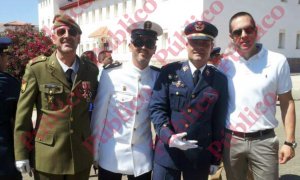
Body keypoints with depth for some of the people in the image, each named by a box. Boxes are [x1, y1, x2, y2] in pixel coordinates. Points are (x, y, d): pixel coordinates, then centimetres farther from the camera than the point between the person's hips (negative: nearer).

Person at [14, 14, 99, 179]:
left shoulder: (91, 70, 0)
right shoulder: (36, 68, -8)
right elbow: (23, 113, -6)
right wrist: (21, 154, -6)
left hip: (82, 155, 3)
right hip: (47, 156, -2)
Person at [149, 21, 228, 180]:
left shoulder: (219, 80, 4)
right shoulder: (169, 72, 0)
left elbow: (219, 121, 5)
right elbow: (156, 108, -4)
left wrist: (215, 158, 6)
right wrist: (169, 137, -19)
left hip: (200, 155, 1)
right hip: (167, 152, -1)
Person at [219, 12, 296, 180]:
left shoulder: (277, 61, -5)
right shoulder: (224, 65, -2)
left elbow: (287, 102, 0)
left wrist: (290, 142, -3)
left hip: (264, 141, -1)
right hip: (231, 141, 2)